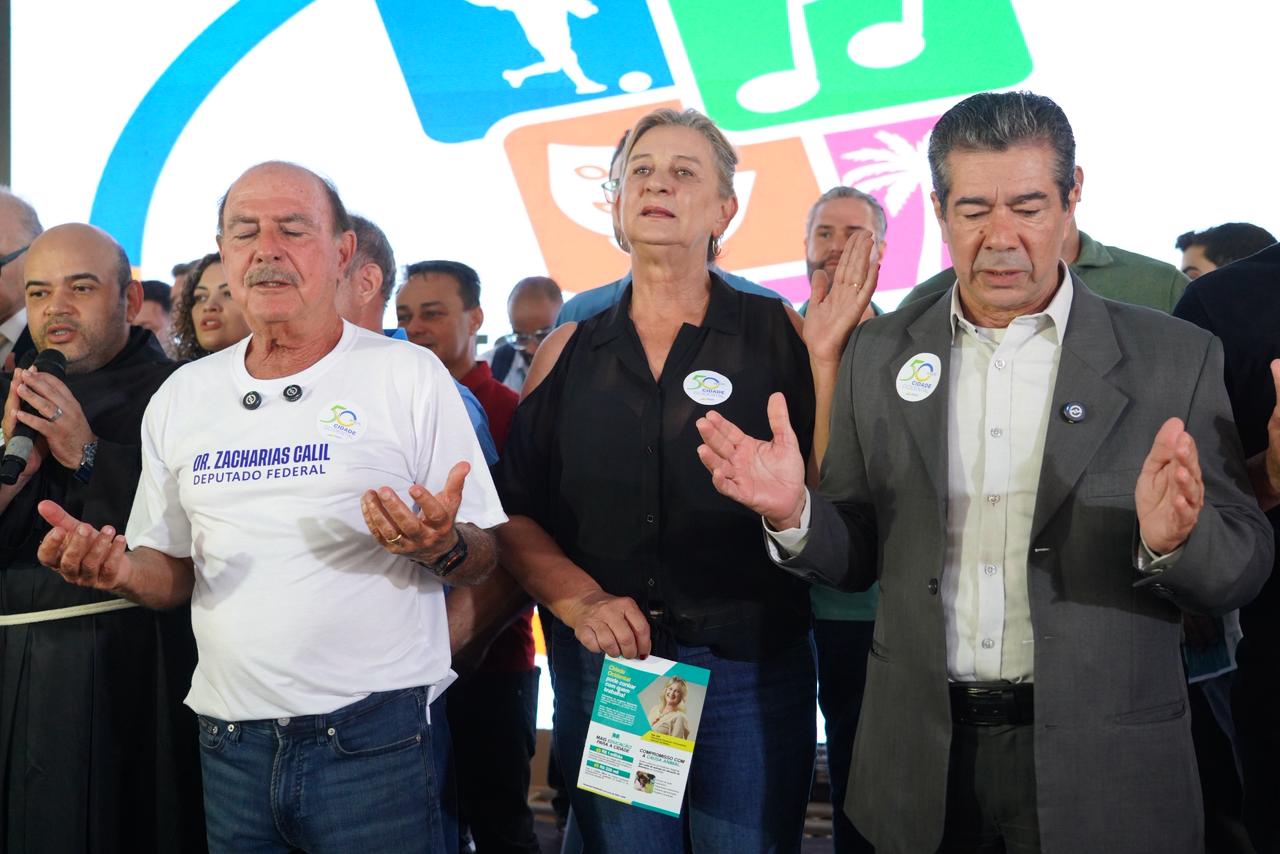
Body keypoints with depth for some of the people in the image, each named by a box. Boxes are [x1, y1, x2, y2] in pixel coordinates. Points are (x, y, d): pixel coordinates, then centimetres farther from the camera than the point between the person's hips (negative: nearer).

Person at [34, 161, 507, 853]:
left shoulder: (410, 376, -4)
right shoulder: (180, 398, 9)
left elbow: (480, 559, -2)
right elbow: (175, 570, 15)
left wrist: (442, 547, -24)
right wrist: (120, 570, -6)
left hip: (372, 737, -4)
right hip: (230, 739, 4)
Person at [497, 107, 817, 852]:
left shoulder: (780, 335, 0)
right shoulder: (568, 352, 7)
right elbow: (516, 514, 7)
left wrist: (831, 347, -19)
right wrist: (579, 601, -9)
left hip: (751, 669, -2)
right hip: (602, 666, 2)